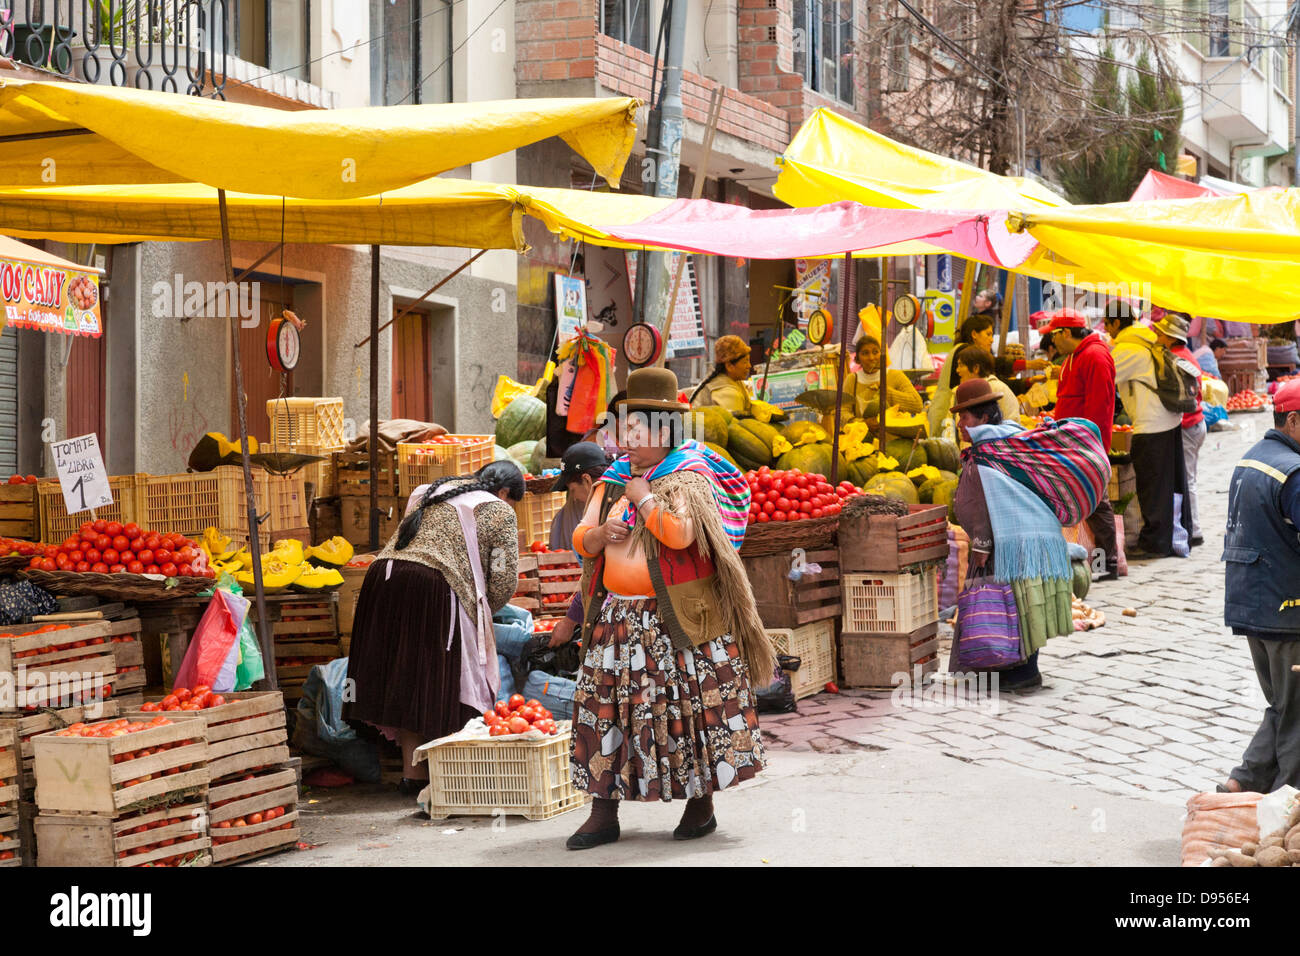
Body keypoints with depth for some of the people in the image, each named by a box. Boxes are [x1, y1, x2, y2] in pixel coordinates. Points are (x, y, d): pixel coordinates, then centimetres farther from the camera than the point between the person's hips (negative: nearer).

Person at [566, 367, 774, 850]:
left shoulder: (689, 478, -5)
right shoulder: (615, 479, 14)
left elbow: (680, 533, -23)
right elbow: (581, 541, 15)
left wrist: (643, 498, -12)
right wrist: (602, 532, -6)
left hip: (678, 617, -5)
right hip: (619, 617, 6)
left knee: (691, 703, -3)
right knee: (605, 704, 0)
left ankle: (702, 804, 11)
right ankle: (604, 814, 4)